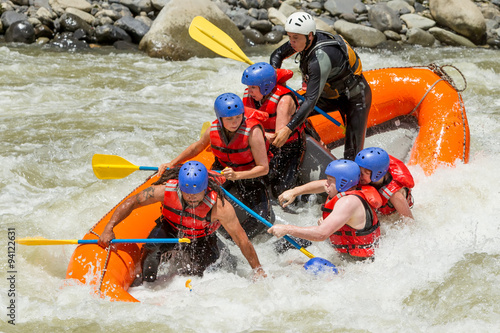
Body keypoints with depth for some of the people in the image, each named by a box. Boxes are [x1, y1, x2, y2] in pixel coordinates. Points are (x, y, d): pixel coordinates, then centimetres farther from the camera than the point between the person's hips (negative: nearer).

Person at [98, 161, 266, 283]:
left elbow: (242, 240, -27)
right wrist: (108, 229, -26)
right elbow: (131, 203, -19)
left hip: (201, 239, -1)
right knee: (153, 246, -29)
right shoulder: (166, 189, -30)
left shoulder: (219, 206, -35)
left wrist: (258, 270, -20)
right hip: (170, 229, 1)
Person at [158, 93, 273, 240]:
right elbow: (196, 147, 7)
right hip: (222, 169, 4)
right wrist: (172, 163, 1)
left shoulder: (253, 131, -30)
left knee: (262, 219, -19)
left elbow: (264, 168, -28)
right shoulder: (214, 130, -16)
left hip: (250, 175, -3)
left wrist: (237, 175, -42)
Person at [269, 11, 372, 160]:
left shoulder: (320, 57, -38)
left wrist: (288, 129, -47)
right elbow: (278, 54, 6)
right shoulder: (304, 40, -13)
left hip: (355, 98, -8)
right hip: (331, 94, 8)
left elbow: (311, 100, -43)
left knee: (352, 153, -11)